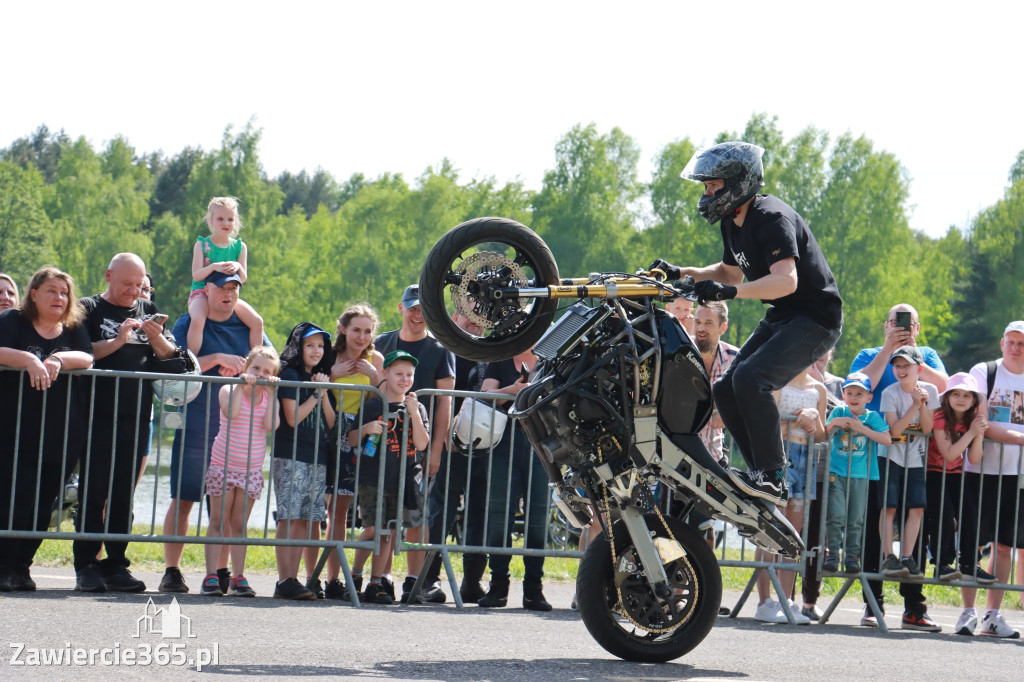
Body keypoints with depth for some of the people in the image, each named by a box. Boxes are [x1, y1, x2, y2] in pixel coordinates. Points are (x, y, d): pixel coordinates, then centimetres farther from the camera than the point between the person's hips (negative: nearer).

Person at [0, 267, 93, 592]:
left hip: (61, 438, 4)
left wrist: (58, 360, -22)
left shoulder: (75, 329, 13)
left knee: (43, 504, 3)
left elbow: (87, 358, -4)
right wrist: (28, 360, -28)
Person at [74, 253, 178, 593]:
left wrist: (156, 337, -9)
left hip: (136, 419, 4)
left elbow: (170, 356, 11)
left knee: (124, 495, 5)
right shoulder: (90, 309, 4)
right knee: (93, 493, -6)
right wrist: (117, 342, -15)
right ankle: (86, 567, -4)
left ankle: (115, 565, 9)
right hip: (98, 416, -4)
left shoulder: (148, 311, 17)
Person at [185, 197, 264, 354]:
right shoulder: (202, 245, 1)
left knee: (257, 322, -14)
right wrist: (213, 267, -26)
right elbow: (196, 275, -9)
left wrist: (237, 267, -19)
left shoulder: (240, 247, 9)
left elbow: (243, 279, 3)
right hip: (202, 293, -3)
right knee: (197, 321, -34)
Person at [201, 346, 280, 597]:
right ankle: (211, 576, -1)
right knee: (218, 522, -1)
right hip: (223, 466, -3)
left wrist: (270, 393, -15)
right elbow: (231, 412, -26)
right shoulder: (229, 390, -4)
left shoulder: (269, 397, 3)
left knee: (239, 524, 7)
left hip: (251, 470, 3)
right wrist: (242, 384, -23)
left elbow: (270, 425, -15)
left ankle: (238, 577, 9)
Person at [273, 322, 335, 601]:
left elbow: (330, 423, 12)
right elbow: (293, 417, -10)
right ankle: (285, 581, -12)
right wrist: (316, 394, -5)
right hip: (291, 457, -6)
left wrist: (324, 394, 1)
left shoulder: (322, 379, 19)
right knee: (290, 519, -10)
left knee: (310, 520, 4)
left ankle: (312, 580, 5)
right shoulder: (290, 375, -1)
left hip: (318, 458, 6)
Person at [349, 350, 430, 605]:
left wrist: (414, 413, -12)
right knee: (374, 531, -10)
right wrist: (366, 429, -15)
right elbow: (351, 441, 5)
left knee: (389, 532, 3)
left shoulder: (417, 409, 8)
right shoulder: (372, 407, 2)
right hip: (372, 480, -2)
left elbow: (422, 445, -4)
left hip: (405, 481, 2)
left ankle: (376, 582, 9)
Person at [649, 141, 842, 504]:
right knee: (726, 389, 2)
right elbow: (731, 271, 26)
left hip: (815, 320, -10)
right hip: (780, 319, 10)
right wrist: (680, 273, 12)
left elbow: (786, 280, -35)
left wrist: (730, 291, -45)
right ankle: (763, 474, 6)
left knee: (750, 378, -27)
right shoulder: (733, 222, 9)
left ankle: (773, 477, -21)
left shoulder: (771, 218, -22)